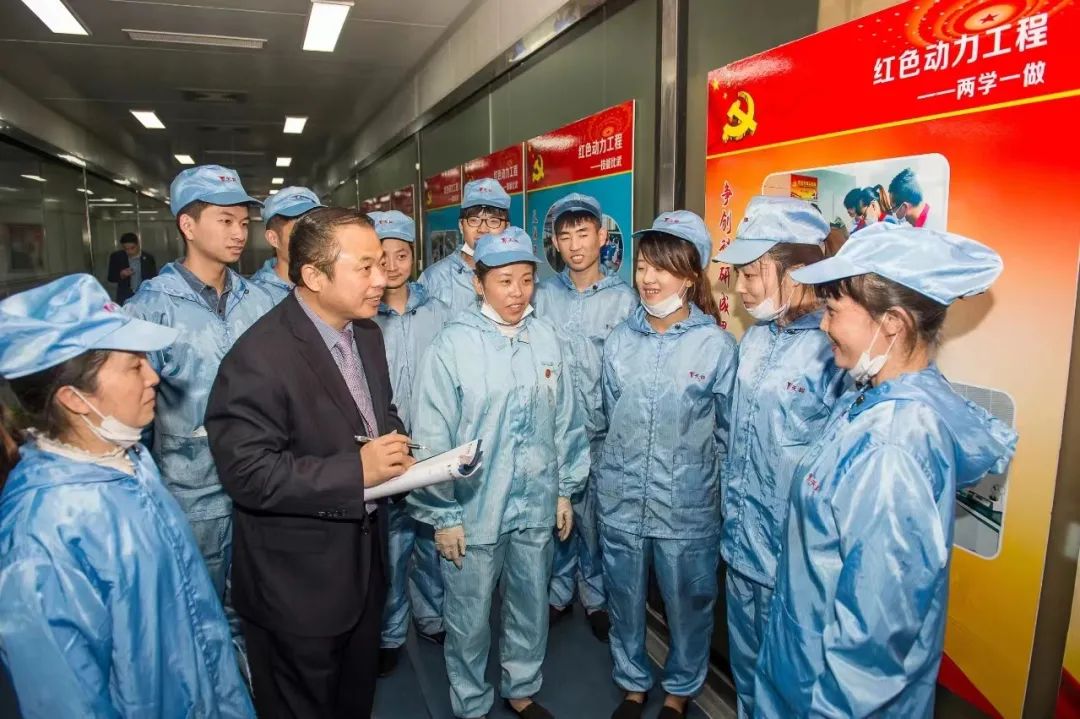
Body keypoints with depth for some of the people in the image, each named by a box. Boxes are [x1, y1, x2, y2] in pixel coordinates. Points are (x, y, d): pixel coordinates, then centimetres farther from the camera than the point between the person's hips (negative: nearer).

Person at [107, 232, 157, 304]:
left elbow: (154, 279, 3)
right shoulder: (116, 257, 0)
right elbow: (111, 278, 5)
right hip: (125, 298, 0)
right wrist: (121, 275, -16)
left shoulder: (148, 258, -2)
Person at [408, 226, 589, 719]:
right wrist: (443, 514, -9)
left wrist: (566, 490, 8)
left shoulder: (546, 340, -2)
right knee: (469, 618, 14)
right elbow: (432, 437, -11)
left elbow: (566, 420, 5)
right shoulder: (452, 345, -13)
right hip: (472, 511, -3)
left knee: (532, 606, 21)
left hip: (536, 507, 4)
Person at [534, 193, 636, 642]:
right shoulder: (544, 295, 4)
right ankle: (558, 593, 33)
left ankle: (597, 599, 31)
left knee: (597, 518, 9)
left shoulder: (623, 298, -3)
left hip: (601, 432, -2)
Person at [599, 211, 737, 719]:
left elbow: (729, 431, -3)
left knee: (687, 604, 15)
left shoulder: (716, 344, -10)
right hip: (621, 500, 3)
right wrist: (615, 471, 12)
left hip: (687, 506, -3)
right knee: (624, 600, 18)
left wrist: (721, 492, 1)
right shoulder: (619, 340, 1)